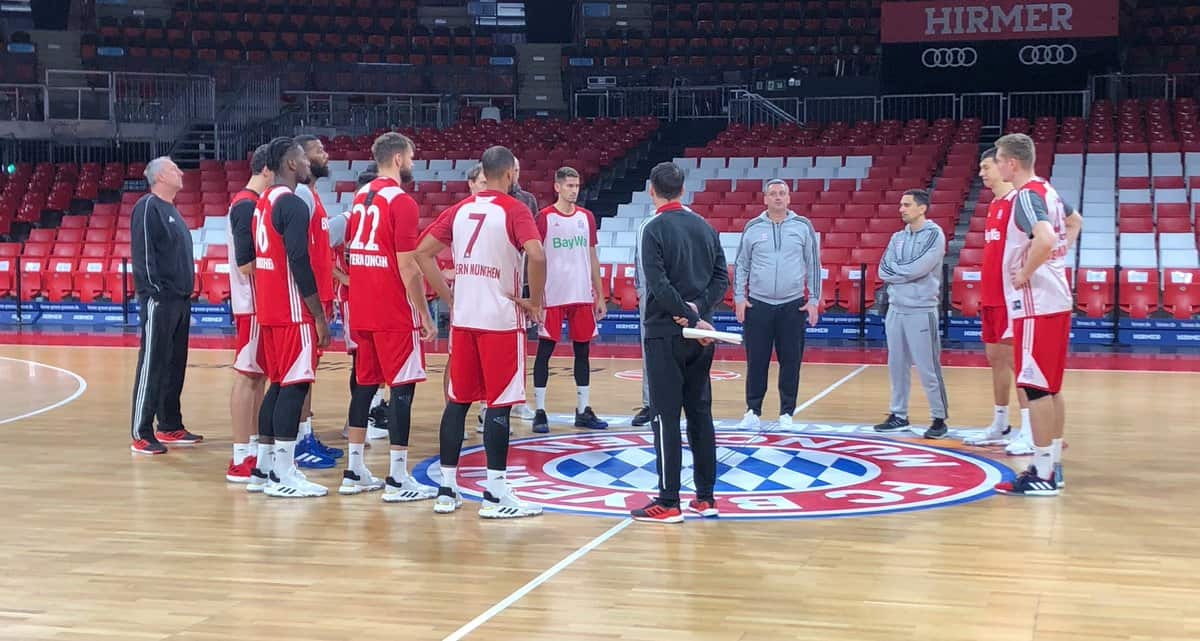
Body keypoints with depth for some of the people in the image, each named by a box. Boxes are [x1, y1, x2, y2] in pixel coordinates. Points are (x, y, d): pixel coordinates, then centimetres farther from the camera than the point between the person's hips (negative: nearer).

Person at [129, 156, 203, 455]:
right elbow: (143, 253, -16)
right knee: (152, 366, -7)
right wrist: (154, 292, -20)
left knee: (175, 366, 13)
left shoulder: (171, 209, 19)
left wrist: (186, 292, 17)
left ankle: (170, 427, 21)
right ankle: (141, 435, -3)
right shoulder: (148, 207, -9)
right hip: (160, 301, -9)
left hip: (180, 300, 9)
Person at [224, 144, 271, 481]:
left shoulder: (252, 203, 15)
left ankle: (254, 449, 20)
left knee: (258, 375, 13)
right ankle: (240, 460, -2)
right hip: (253, 304, -10)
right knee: (248, 376, -6)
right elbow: (246, 264, -21)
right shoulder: (247, 206, -16)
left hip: (261, 304, 10)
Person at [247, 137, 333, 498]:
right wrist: (320, 316, -16)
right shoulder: (293, 204, -15)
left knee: (279, 384, 14)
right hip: (293, 312, -9)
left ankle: (264, 468, 17)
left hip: (269, 310, 9)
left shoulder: (264, 202, 15)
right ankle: (283, 475, -6)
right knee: (295, 386, -7)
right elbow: (300, 264, -21)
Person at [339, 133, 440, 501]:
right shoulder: (401, 202, -13)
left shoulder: (361, 198, 12)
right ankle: (397, 480, -3)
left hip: (362, 312, 8)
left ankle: (354, 473, 18)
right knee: (402, 387, -3)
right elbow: (407, 267, -16)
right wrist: (425, 315, -10)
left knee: (364, 384, 14)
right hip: (394, 314, -8)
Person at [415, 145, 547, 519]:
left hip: (462, 319, 6)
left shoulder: (460, 210, 11)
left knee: (457, 401, 11)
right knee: (499, 404, -2)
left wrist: (448, 298, 12)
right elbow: (537, 255, -23)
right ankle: (495, 494, 0)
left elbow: (423, 252, 9)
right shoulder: (514, 210, -7)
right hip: (501, 320, -6)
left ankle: (447, 490, 14)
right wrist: (535, 302, -10)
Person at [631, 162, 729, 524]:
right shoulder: (705, 227, 10)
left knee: (666, 416, -3)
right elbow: (722, 278, 6)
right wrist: (698, 309, -6)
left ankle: (668, 502, -2)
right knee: (700, 413, 11)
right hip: (701, 333, 6)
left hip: (665, 334, -6)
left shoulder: (655, 229, -9)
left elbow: (659, 285, -18)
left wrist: (692, 317, -16)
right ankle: (706, 498, 14)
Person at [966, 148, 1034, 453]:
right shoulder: (994, 205, 16)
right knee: (995, 359, 13)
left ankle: (1029, 433, -6)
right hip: (992, 298, 9)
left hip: (1009, 298, -9)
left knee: (1015, 359, -8)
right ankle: (1000, 425, 23)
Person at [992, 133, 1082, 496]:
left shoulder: (1026, 196, -17)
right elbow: (1075, 222, 32)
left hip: (1035, 305, -10)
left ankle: (1042, 475, -3)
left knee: (1037, 388, -6)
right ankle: (1053, 466, 22)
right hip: (1056, 299, 10)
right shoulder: (1047, 191, 13)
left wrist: (1024, 273, -19)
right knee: (1051, 387, 14)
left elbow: (1045, 240, -34)